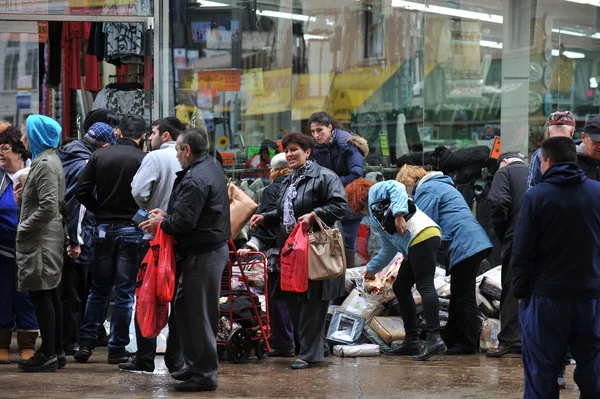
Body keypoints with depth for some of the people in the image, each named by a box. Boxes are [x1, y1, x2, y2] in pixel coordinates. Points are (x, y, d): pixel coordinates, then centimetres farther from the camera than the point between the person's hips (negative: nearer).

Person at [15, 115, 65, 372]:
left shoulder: (45, 164, -16)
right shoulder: (47, 160, 16)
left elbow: (49, 207, -23)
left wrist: (24, 228, -15)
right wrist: (22, 197, 9)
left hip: (41, 242, -10)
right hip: (46, 239, 10)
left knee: (41, 295, -6)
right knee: (50, 295, 13)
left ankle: (48, 354, -4)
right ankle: (56, 351, 18)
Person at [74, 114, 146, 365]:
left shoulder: (99, 156, 1)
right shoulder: (143, 160, -11)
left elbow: (82, 191, -1)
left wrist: (100, 211, 10)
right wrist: (138, 216, 3)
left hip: (104, 228, 3)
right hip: (131, 229, -3)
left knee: (99, 289, 14)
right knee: (125, 292, 3)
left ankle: (86, 342, 11)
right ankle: (117, 348, 5)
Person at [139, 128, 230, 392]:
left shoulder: (195, 179, -22)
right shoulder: (211, 167, 12)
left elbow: (183, 222, -24)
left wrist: (159, 224, -6)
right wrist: (167, 215, 8)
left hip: (203, 254, -11)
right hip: (212, 246, 11)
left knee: (200, 313, -3)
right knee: (183, 305, 19)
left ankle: (205, 374, 4)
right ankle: (194, 364, 26)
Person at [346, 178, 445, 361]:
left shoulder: (375, 190, 10)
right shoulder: (376, 219, 33)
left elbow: (397, 188, -9)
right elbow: (389, 248, 36)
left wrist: (399, 215, -19)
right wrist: (372, 268, 47)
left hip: (423, 235, -10)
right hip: (412, 246, 10)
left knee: (424, 286, -18)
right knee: (400, 288, 14)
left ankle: (434, 338, -27)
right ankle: (412, 341, 16)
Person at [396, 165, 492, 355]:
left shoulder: (426, 190, -6)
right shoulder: (438, 186, 27)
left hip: (465, 245, -11)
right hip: (474, 243, 11)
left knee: (463, 296, -7)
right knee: (459, 295, 14)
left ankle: (467, 343, -4)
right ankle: (451, 339, 20)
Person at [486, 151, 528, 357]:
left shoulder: (504, 172, 5)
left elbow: (498, 202, -11)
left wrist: (501, 234, -1)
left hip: (516, 238, -5)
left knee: (512, 290, -2)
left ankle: (510, 340, -5)